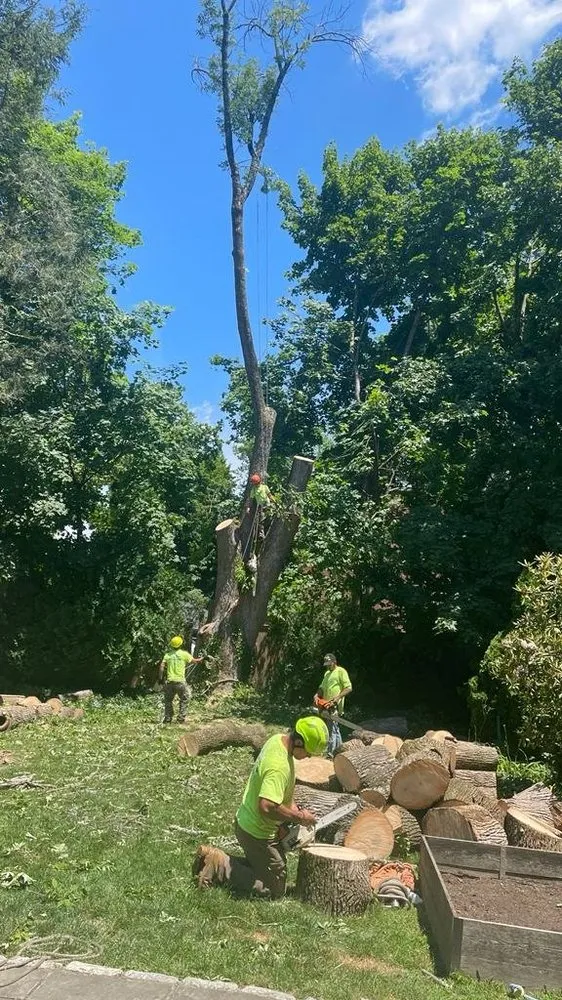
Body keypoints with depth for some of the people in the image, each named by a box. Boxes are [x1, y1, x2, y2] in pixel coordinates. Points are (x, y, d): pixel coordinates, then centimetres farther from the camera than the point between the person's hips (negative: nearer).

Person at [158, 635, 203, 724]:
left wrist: (160, 678, 7)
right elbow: (194, 661, 11)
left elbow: (161, 667, -2)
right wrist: (200, 659, 31)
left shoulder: (167, 655, 5)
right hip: (180, 681, -3)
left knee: (168, 700, 16)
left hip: (169, 681, 3)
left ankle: (168, 719, 17)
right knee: (185, 700, 13)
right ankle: (181, 718, 8)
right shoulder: (184, 654, -2)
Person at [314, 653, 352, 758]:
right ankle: (338, 748, 26)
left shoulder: (341, 671, -7)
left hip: (334, 706, -8)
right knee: (335, 729, 16)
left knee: (332, 729, -9)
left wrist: (337, 698, -22)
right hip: (326, 705, 9)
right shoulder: (327, 673, 20)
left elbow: (349, 688, -14)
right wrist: (317, 695, -2)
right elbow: (322, 687, 18)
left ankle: (330, 753, -8)